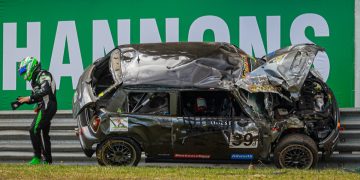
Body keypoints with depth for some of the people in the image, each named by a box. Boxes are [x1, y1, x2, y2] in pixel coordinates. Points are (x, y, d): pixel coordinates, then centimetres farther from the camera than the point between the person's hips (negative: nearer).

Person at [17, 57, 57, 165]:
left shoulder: (43, 75, -9)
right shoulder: (35, 80, 21)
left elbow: (45, 90, -26)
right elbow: (36, 97, 26)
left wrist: (29, 98, -24)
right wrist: (23, 101, 12)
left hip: (47, 106, -11)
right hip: (44, 107, 11)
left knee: (34, 130, -16)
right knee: (43, 133, 13)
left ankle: (37, 157, -15)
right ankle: (48, 159, 19)